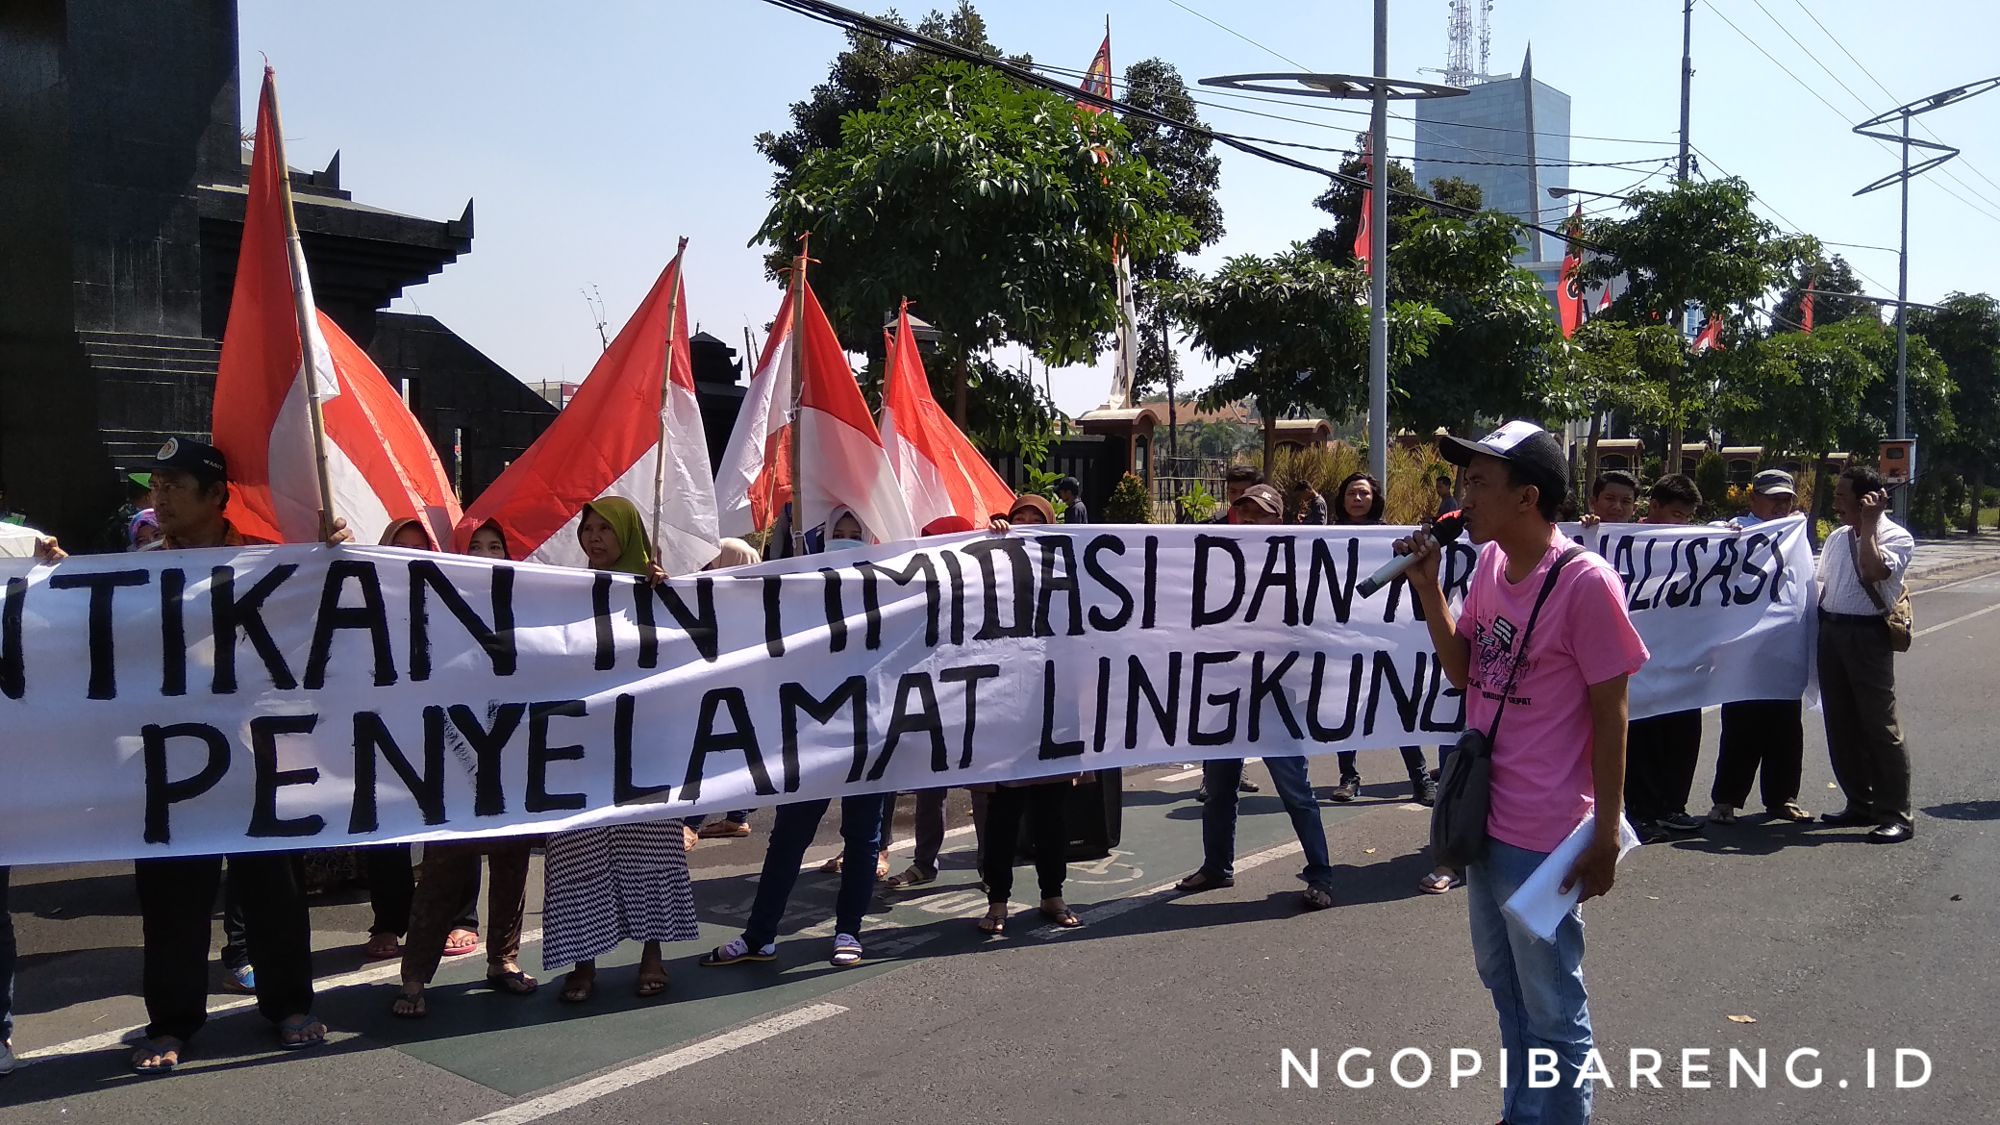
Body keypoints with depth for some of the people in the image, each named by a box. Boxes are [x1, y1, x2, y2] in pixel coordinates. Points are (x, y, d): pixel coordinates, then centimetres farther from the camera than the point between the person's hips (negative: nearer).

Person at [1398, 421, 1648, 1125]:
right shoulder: (1487, 565, 3)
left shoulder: (1585, 582, -19)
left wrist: (1605, 835, -13)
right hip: (1485, 817, 8)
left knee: (1552, 1011, 8)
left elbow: (1610, 714, -15)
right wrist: (1428, 588, -3)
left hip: (1543, 836, -8)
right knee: (1505, 987, 24)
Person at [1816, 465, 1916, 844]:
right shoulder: (1837, 537, 15)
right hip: (1831, 631, 7)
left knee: (1880, 726, -6)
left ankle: (1895, 814, 1)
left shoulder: (1896, 537, -6)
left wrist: (1868, 525, -17)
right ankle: (1860, 805, 23)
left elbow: (1872, 571, -24)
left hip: (1867, 635, -7)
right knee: (1840, 725, 11)